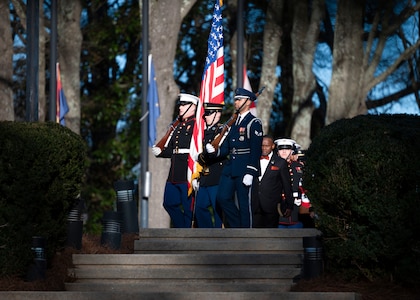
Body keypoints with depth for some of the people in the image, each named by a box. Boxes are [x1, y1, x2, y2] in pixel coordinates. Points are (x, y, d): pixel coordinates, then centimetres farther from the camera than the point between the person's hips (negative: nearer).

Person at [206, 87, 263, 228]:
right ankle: (237, 226, 15)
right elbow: (226, 148, 15)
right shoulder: (233, 123, 17)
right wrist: (214, 150, -6)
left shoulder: (254, 123, -6)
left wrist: (250, 173, -18)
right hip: (230, 167, 7)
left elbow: (256, 150, -12)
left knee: (244, 203, -3)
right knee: (222, 198, 0)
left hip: (245, 169, -7)